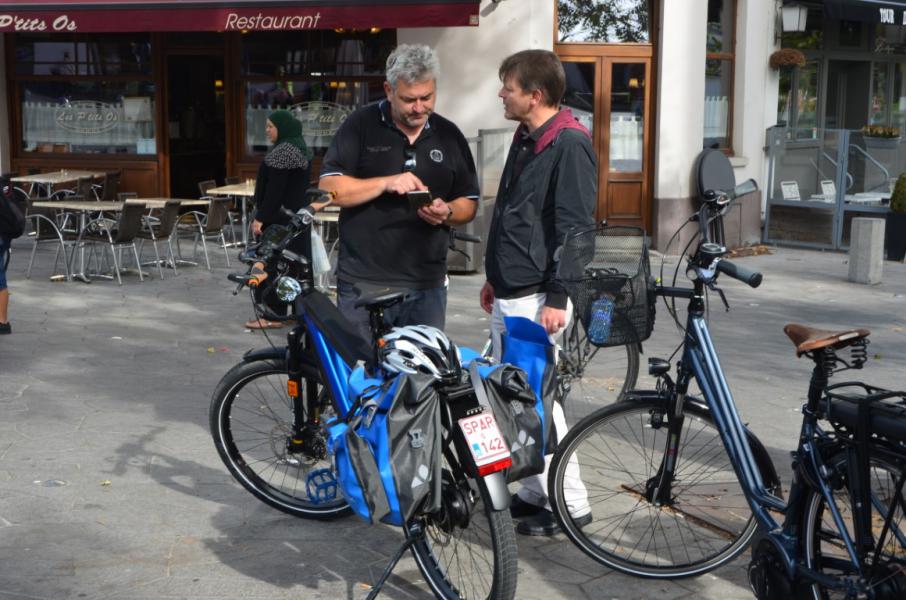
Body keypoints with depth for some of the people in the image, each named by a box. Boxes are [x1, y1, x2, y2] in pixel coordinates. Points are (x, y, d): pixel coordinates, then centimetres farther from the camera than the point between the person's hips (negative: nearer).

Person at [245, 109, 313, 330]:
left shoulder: (282, 151, -16)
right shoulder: (301, 149, 15)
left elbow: (274, 189, -21)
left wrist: (260, 217, -20)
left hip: (279, 219, -10)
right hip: (298, 216, 10)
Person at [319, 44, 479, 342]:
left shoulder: (450, 136, 11)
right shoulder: (360, 126, -1)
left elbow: (469, 203, 15)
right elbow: (329, 188, -7)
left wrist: (447, 212, -8)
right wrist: (387, 183, -19)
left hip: (427, 285, 3)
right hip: (364, 283, -3)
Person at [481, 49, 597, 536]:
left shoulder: (570, 145, -15)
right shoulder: (525, 140, 15)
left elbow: (574, 228, -19)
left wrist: (557, 297, -22)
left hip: (537, 298, -10)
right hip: (508, 295, 10)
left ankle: (571, 505, 6)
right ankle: (531, 492, 24)